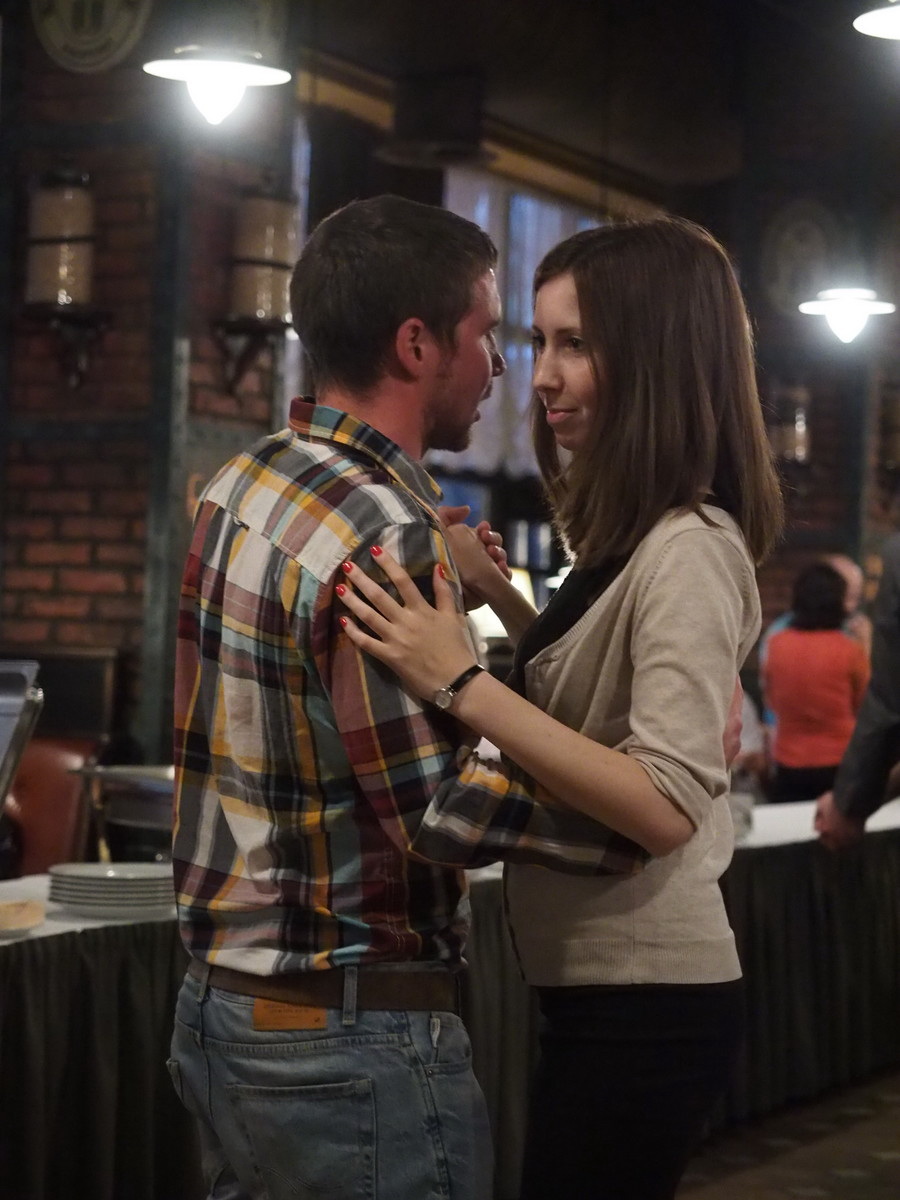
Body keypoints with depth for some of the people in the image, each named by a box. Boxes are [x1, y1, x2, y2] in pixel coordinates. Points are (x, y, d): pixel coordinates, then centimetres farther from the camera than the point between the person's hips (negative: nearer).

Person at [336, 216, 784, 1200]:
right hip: (603, 984, 9)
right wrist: (490, 587, 10)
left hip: (641, 1006, -9)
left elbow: (668, 806, -26)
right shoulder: (631, 538, 9)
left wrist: (463, 684, -30)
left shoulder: (690, 550, -19)